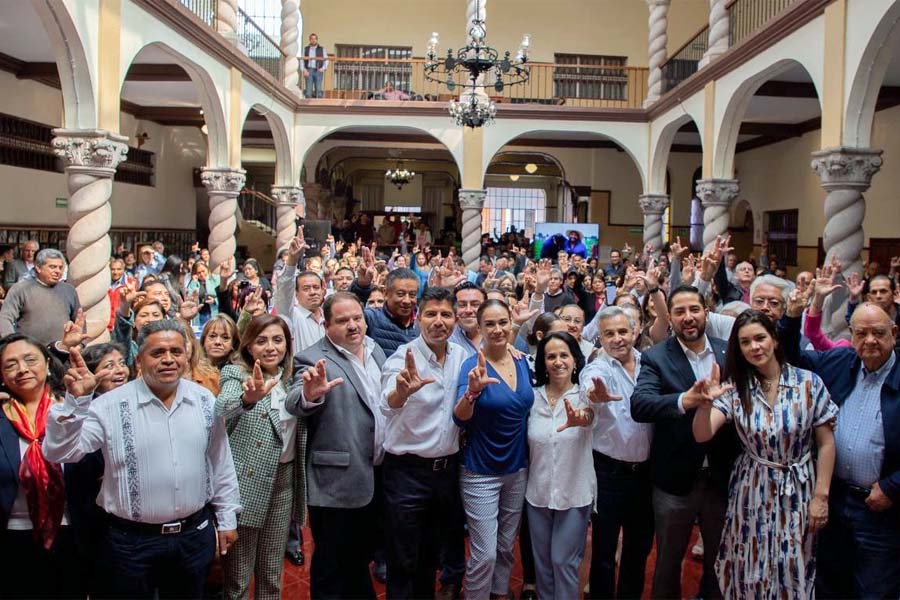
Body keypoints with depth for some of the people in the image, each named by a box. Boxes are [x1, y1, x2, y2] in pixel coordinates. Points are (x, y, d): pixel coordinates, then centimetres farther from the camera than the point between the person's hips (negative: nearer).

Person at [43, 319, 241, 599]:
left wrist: (227, 519, 9)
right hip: (132, 541, -2)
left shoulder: (205, 401, -1)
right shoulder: (111, 405, -11)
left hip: (195, 535, 3)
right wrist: (75, 401, -30)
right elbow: (59, 452, -17)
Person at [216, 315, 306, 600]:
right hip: (248, 483, -5)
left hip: (284, 479, 5)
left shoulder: (291, 378, 6)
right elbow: (220, 411, -34)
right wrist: (248, 397, -53)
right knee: (238, 575, 7)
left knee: (272, 571, 17)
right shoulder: (236, 373, -10)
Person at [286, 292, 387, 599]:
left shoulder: (375, 350, 6)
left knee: (360, 559, 26)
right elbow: (295, 404, -31)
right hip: (336, 482, -6)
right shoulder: (313, 360, -15)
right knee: (331, 568, 11)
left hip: (374, 477, 7)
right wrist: (309, 394, -53)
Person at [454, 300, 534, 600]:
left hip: (518, 468, 5)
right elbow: (460, 418, -29)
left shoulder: (523, 362, -1)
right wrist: (473, 390, -48)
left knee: (506, 547, 19)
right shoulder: (472, 364, -16)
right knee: (485, 555, 0)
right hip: (481, 471, -5)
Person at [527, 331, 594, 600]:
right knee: (542, 561, 15)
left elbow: (590, 415, -34)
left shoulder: (583, 396, -10)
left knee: (564, 562, 4)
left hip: (575, 494, -3)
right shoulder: (533, 396, -2)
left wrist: (580, 419, -55)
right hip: (538, 493, 3)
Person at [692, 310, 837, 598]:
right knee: (751, 571, 11)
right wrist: (706, 403, -36)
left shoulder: (808, 382, -9)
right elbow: (702, 435, -17)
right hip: (752, 492, 1)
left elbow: (826, 443, -4)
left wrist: (821, 496, -5)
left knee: (793, 573, 11)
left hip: (798, 490, -1)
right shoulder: (735, 389, -7)